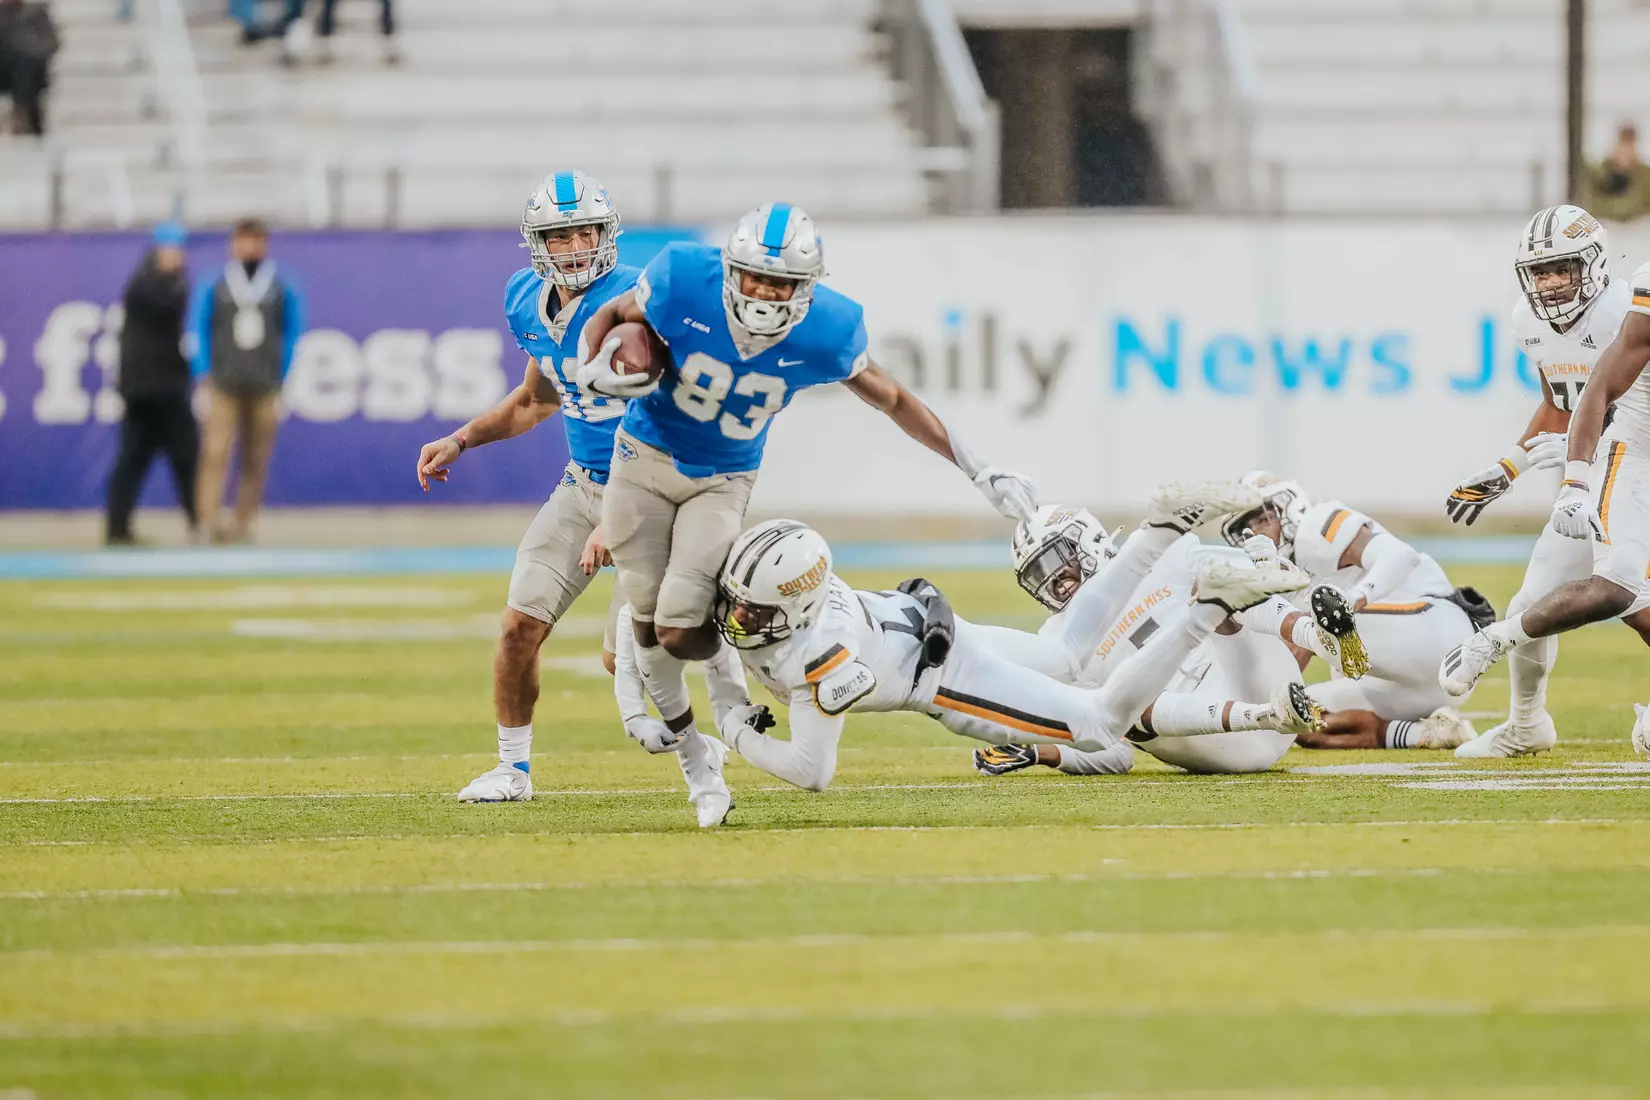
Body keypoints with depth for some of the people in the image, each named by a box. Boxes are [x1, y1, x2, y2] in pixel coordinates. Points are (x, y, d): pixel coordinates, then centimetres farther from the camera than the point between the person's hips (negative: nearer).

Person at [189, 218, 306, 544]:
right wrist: (204, 375, 0)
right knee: (215, 455, -14)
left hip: (264, 390, 2)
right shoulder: (213, 288, 5)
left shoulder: (283, 289, 8)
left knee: (255, 463, 2)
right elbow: (198, 331, 7)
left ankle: (242, 526, 9)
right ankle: (207, 526, -21)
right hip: (223, 386, -2)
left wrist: (279, 380, 9)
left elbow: (290, 335, 13)